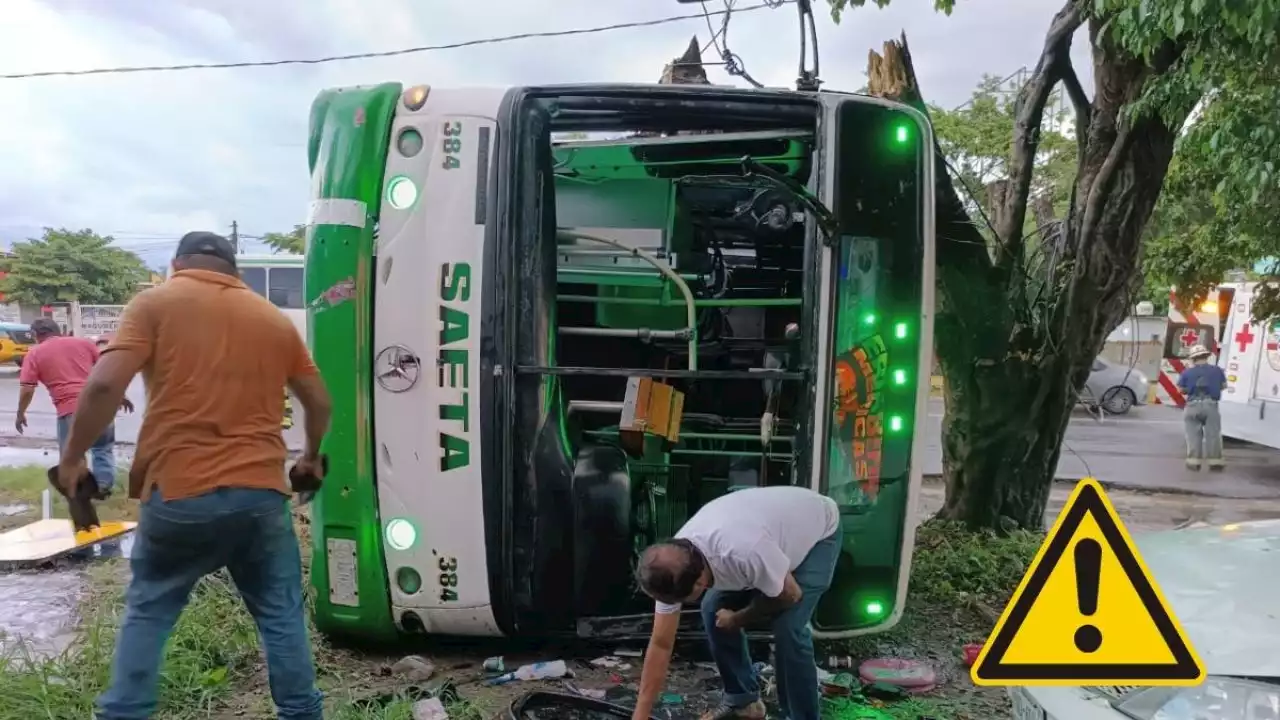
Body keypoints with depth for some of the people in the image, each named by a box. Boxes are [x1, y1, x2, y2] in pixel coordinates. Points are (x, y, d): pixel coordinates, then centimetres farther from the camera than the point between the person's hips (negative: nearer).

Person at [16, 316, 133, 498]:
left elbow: (27, 389, 2)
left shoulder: (35, 354, 7)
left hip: (70, 410, -3)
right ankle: (104, 485, 18)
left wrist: (20, 414, 16)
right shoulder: (83, 342, 15)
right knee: (103, 447, 23)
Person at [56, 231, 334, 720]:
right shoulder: (274, 319, 12)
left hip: (180, 492, -2)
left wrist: (72, 458, 2)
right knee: (281, 613, 14)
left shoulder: (157, 302, 2)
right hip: (261, 493, 2)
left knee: (147, 613, 18)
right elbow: (319, 402, 16)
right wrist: (311, 457, 33)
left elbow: (105, 384, -11)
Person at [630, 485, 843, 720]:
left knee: (788, 628, -21)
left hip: (819, 531, -6)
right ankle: (742, 699, 18)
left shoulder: (745, 553, -45)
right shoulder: (673, 568, -22)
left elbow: (790, 595, -25)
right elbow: (661, 644, -13)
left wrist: (737, 619, -10)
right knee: (713, 610, -2)